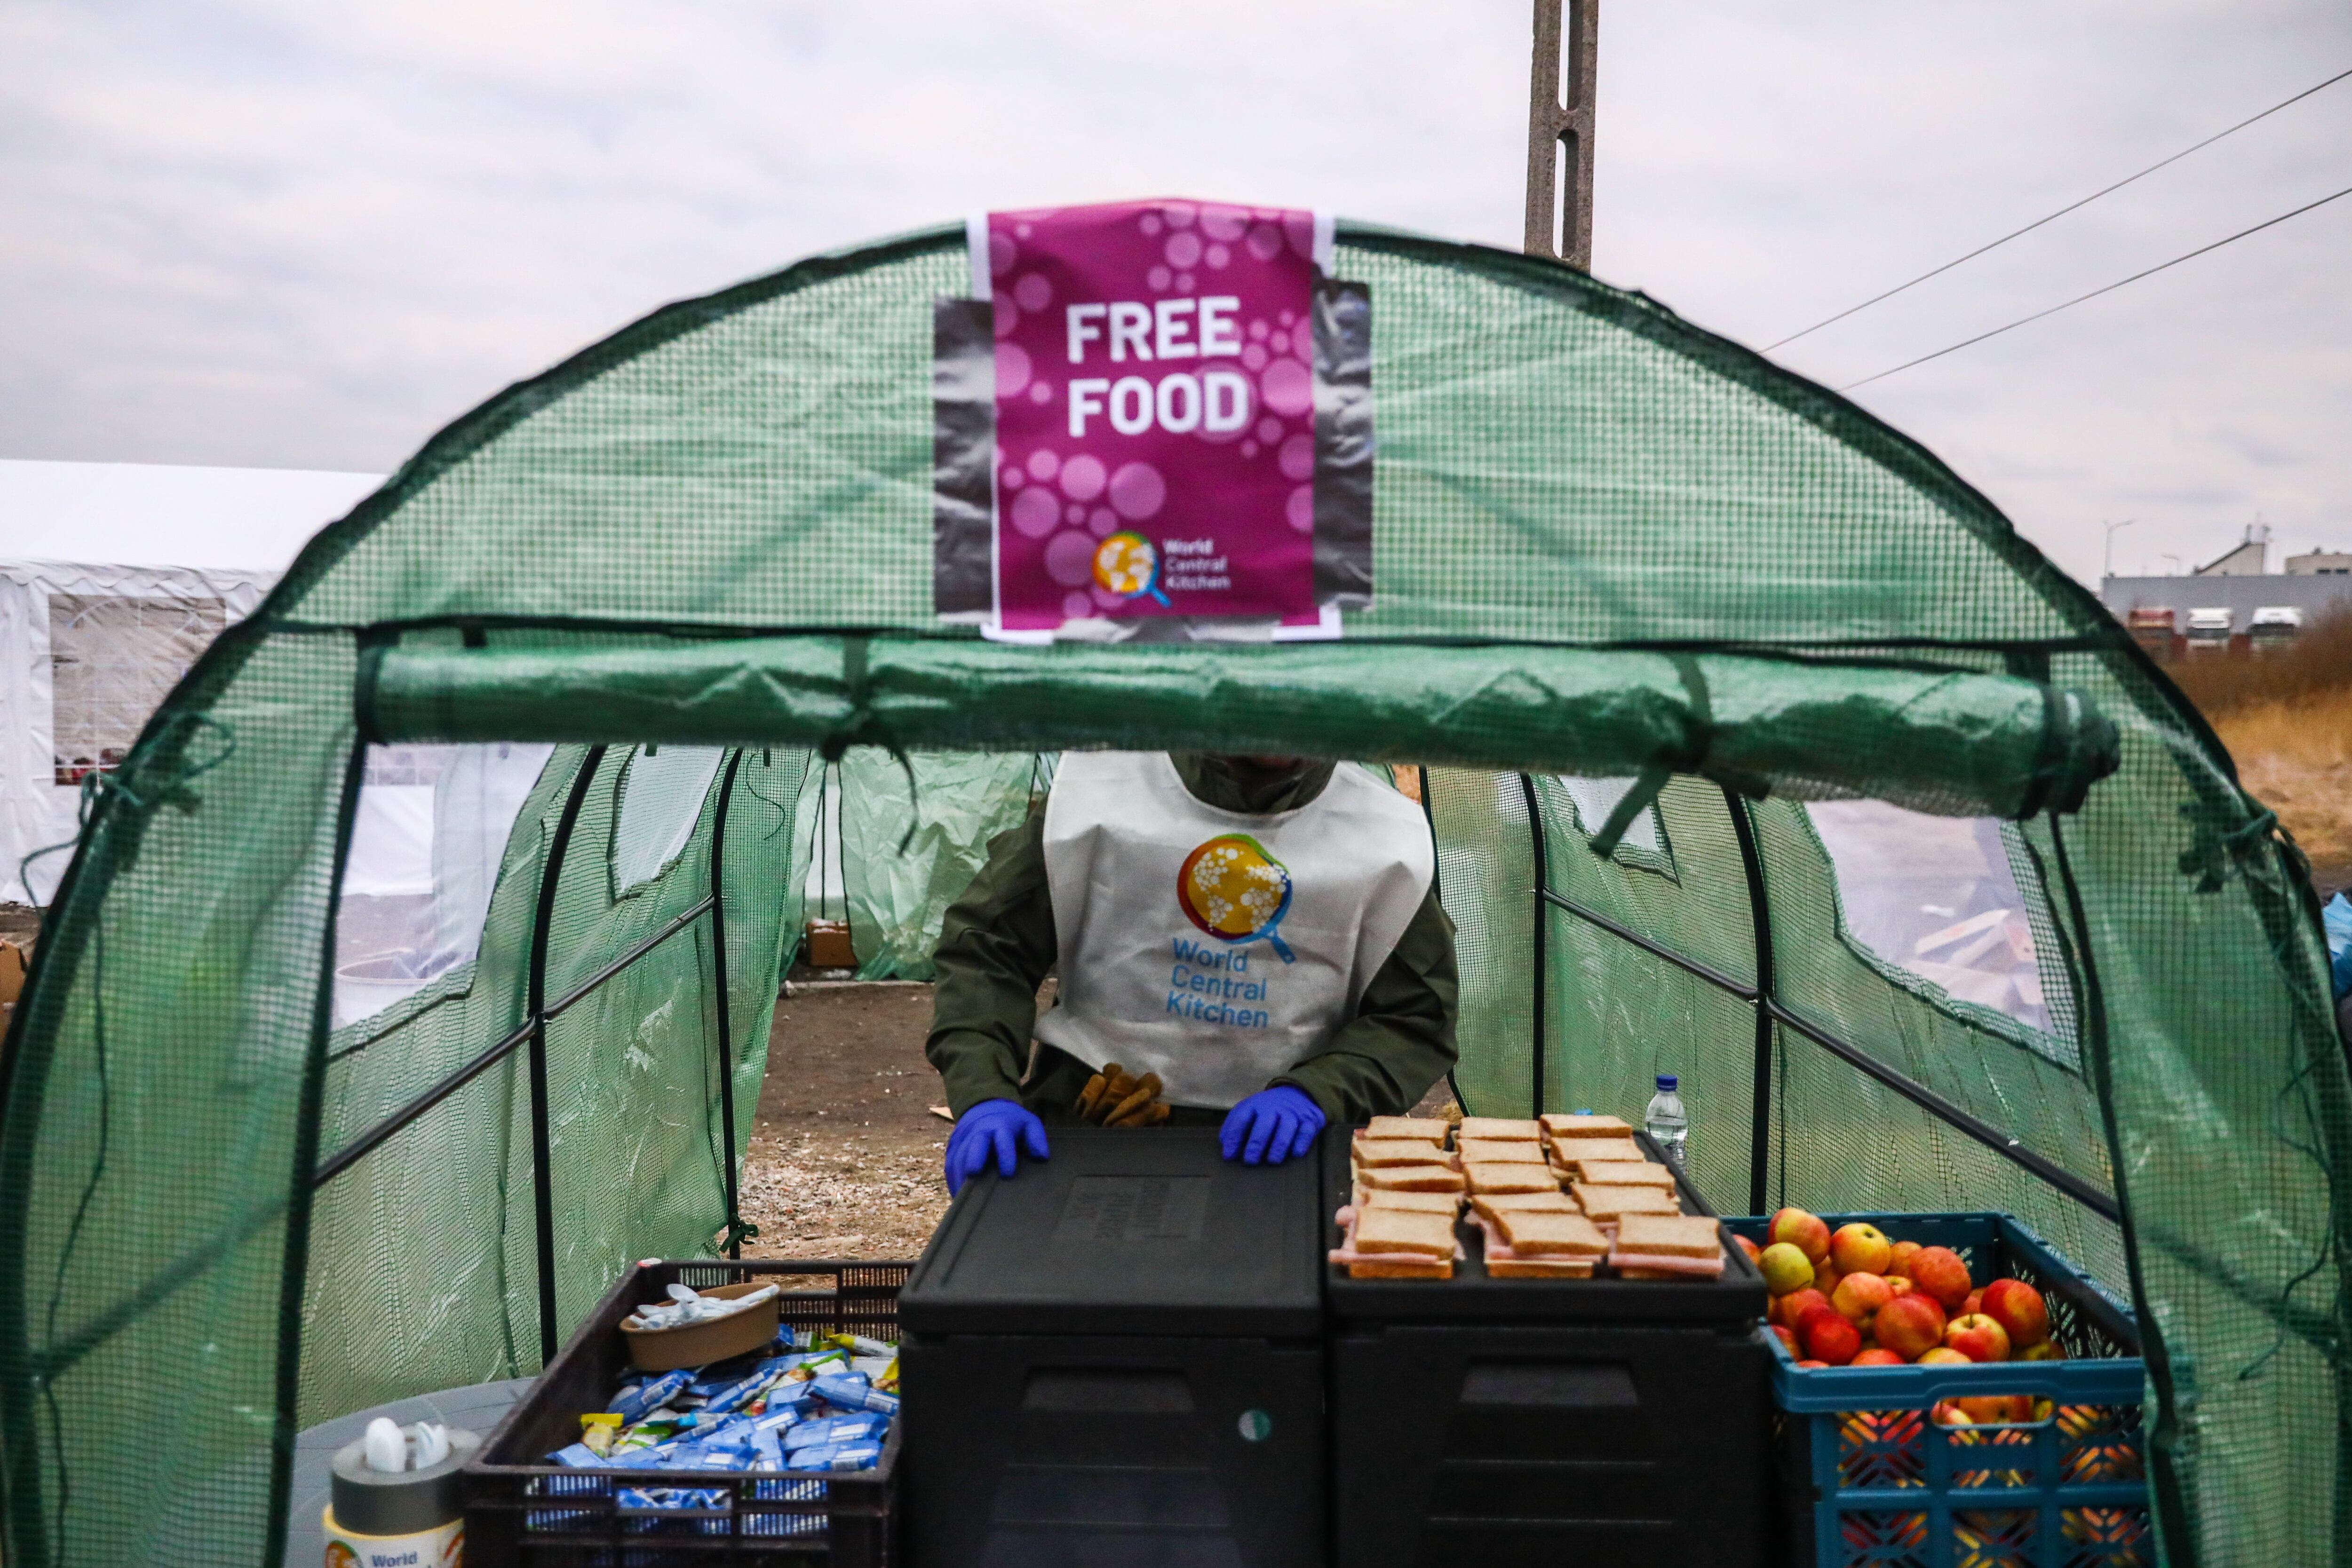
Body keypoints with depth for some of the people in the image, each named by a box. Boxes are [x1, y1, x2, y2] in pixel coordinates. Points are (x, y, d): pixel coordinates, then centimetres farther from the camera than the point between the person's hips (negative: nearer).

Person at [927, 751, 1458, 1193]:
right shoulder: (1101, 791, -6)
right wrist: (984, 1095, -17)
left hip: (1280, 1141, 1)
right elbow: (984, 951, -2)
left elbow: (1416, 1017, 1)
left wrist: (1313, 1094, -18)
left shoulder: (1385, 837, -4)